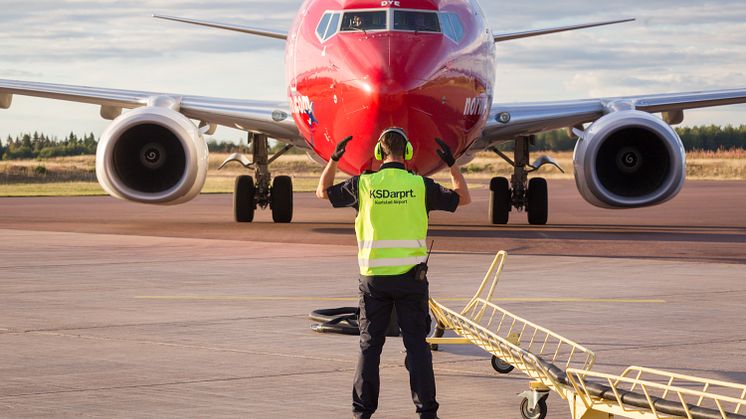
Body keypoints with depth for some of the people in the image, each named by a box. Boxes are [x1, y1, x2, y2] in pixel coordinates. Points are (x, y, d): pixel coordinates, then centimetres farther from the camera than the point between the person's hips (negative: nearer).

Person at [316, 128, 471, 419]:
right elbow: (463, 198, 11)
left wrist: (334, 159, 20)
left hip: (374, 278, 1)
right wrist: (452, 163, 17)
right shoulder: (420, 186, -4)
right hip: (411, 277, -1)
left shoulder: (363, 185, -3)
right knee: (417, 344, 4)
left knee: (370, 345, 8)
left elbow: (323, 192, 14)